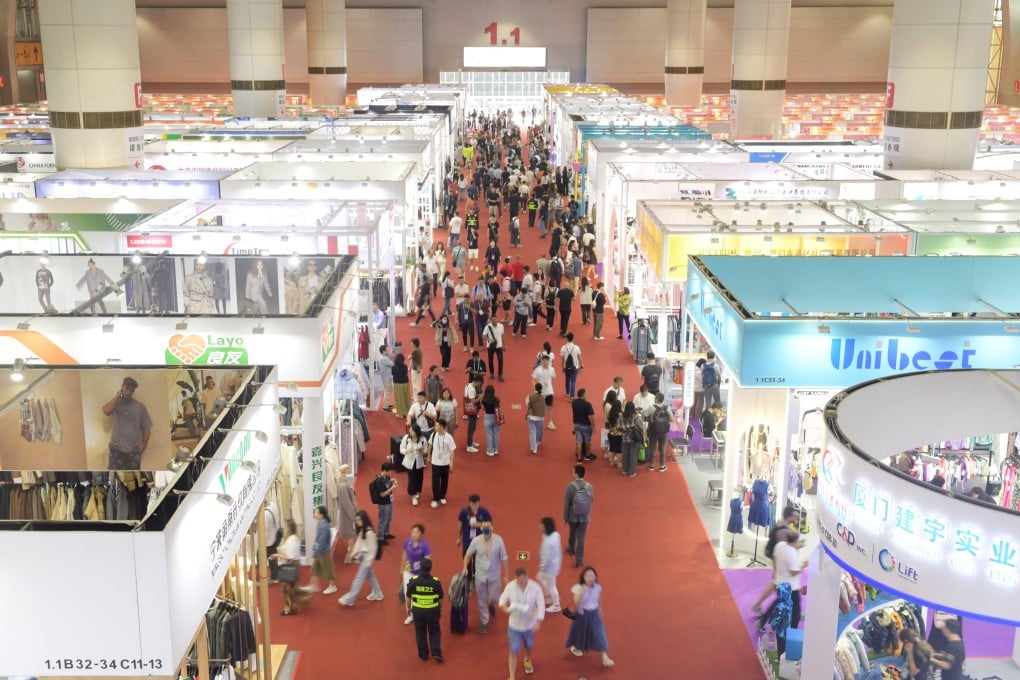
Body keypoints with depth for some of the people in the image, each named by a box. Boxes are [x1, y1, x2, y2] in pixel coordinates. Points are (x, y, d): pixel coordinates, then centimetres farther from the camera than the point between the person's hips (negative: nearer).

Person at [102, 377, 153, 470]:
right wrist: (117, 396, -11)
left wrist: (144, 444, -4)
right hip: (117, 448, -1)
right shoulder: (116, 404, 2)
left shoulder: (140, 406, 3)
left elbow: (146, 427, 5)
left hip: (134, 450, 1)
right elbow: (106, 411, -22)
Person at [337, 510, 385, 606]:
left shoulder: (369, 532, -23)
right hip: (362, 556, 10)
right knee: (370, 575, 20)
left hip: (367, 557, -10)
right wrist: (356, 554, 5)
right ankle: (377, 594, 32)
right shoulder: (361, 531, 6)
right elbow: (358, 543, 11)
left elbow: (373, 547, -20)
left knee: (359, 578, -6)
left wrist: (369, 561, -18)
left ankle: (349, 599, -4)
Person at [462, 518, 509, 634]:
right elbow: (468, 555, 3)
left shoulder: (498, 540, -19)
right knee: (482, 600, 10)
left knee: (494, 597, 9)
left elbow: (504, 559, -10)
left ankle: (491, 604, 47)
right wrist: (465, 567, -10)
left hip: (494, 575, -1)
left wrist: (506, 576, -6)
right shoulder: (476, 541, -15)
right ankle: (484, 622, 30)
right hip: (480, 575, 1)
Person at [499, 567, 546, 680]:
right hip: (514, 624, -1)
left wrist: (538, 622, -28)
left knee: (529, 645, 26)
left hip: (530, 624, 1)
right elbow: (503, 599, -3)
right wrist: (505, 607, -26)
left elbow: (541, 606, -18)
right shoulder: (510, 586, -17)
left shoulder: (535, 588, -21)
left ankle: (527, 660, 60)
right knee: (514, 650, 0)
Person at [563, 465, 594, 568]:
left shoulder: (570, 486, -19)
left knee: (572, 534, 25)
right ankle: (579, 560, 8)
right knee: (581, 537, 7)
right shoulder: (589, 486, -10)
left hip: (573, 516, -1)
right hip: (585, 517, 1)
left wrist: (565, 517, -1)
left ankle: (571, 549, 49)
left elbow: (566, 503, -13)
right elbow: (591, 501, -1)